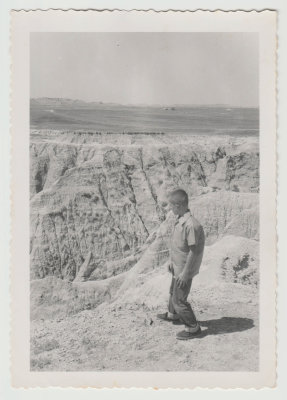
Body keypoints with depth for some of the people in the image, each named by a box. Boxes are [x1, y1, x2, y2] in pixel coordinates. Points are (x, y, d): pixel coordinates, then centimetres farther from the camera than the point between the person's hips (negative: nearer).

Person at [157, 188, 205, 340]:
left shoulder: (191, 225, -30)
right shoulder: (179, 220, -1)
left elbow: (194, 251, -26)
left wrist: (185, 272, -21)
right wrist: (171, 261, 17)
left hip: (185, 269, -10)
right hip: (177, 265, 10)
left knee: (179, 299, 1)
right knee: (173, 292, 28)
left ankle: (193, 327, 19)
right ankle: (172, 315, 52)